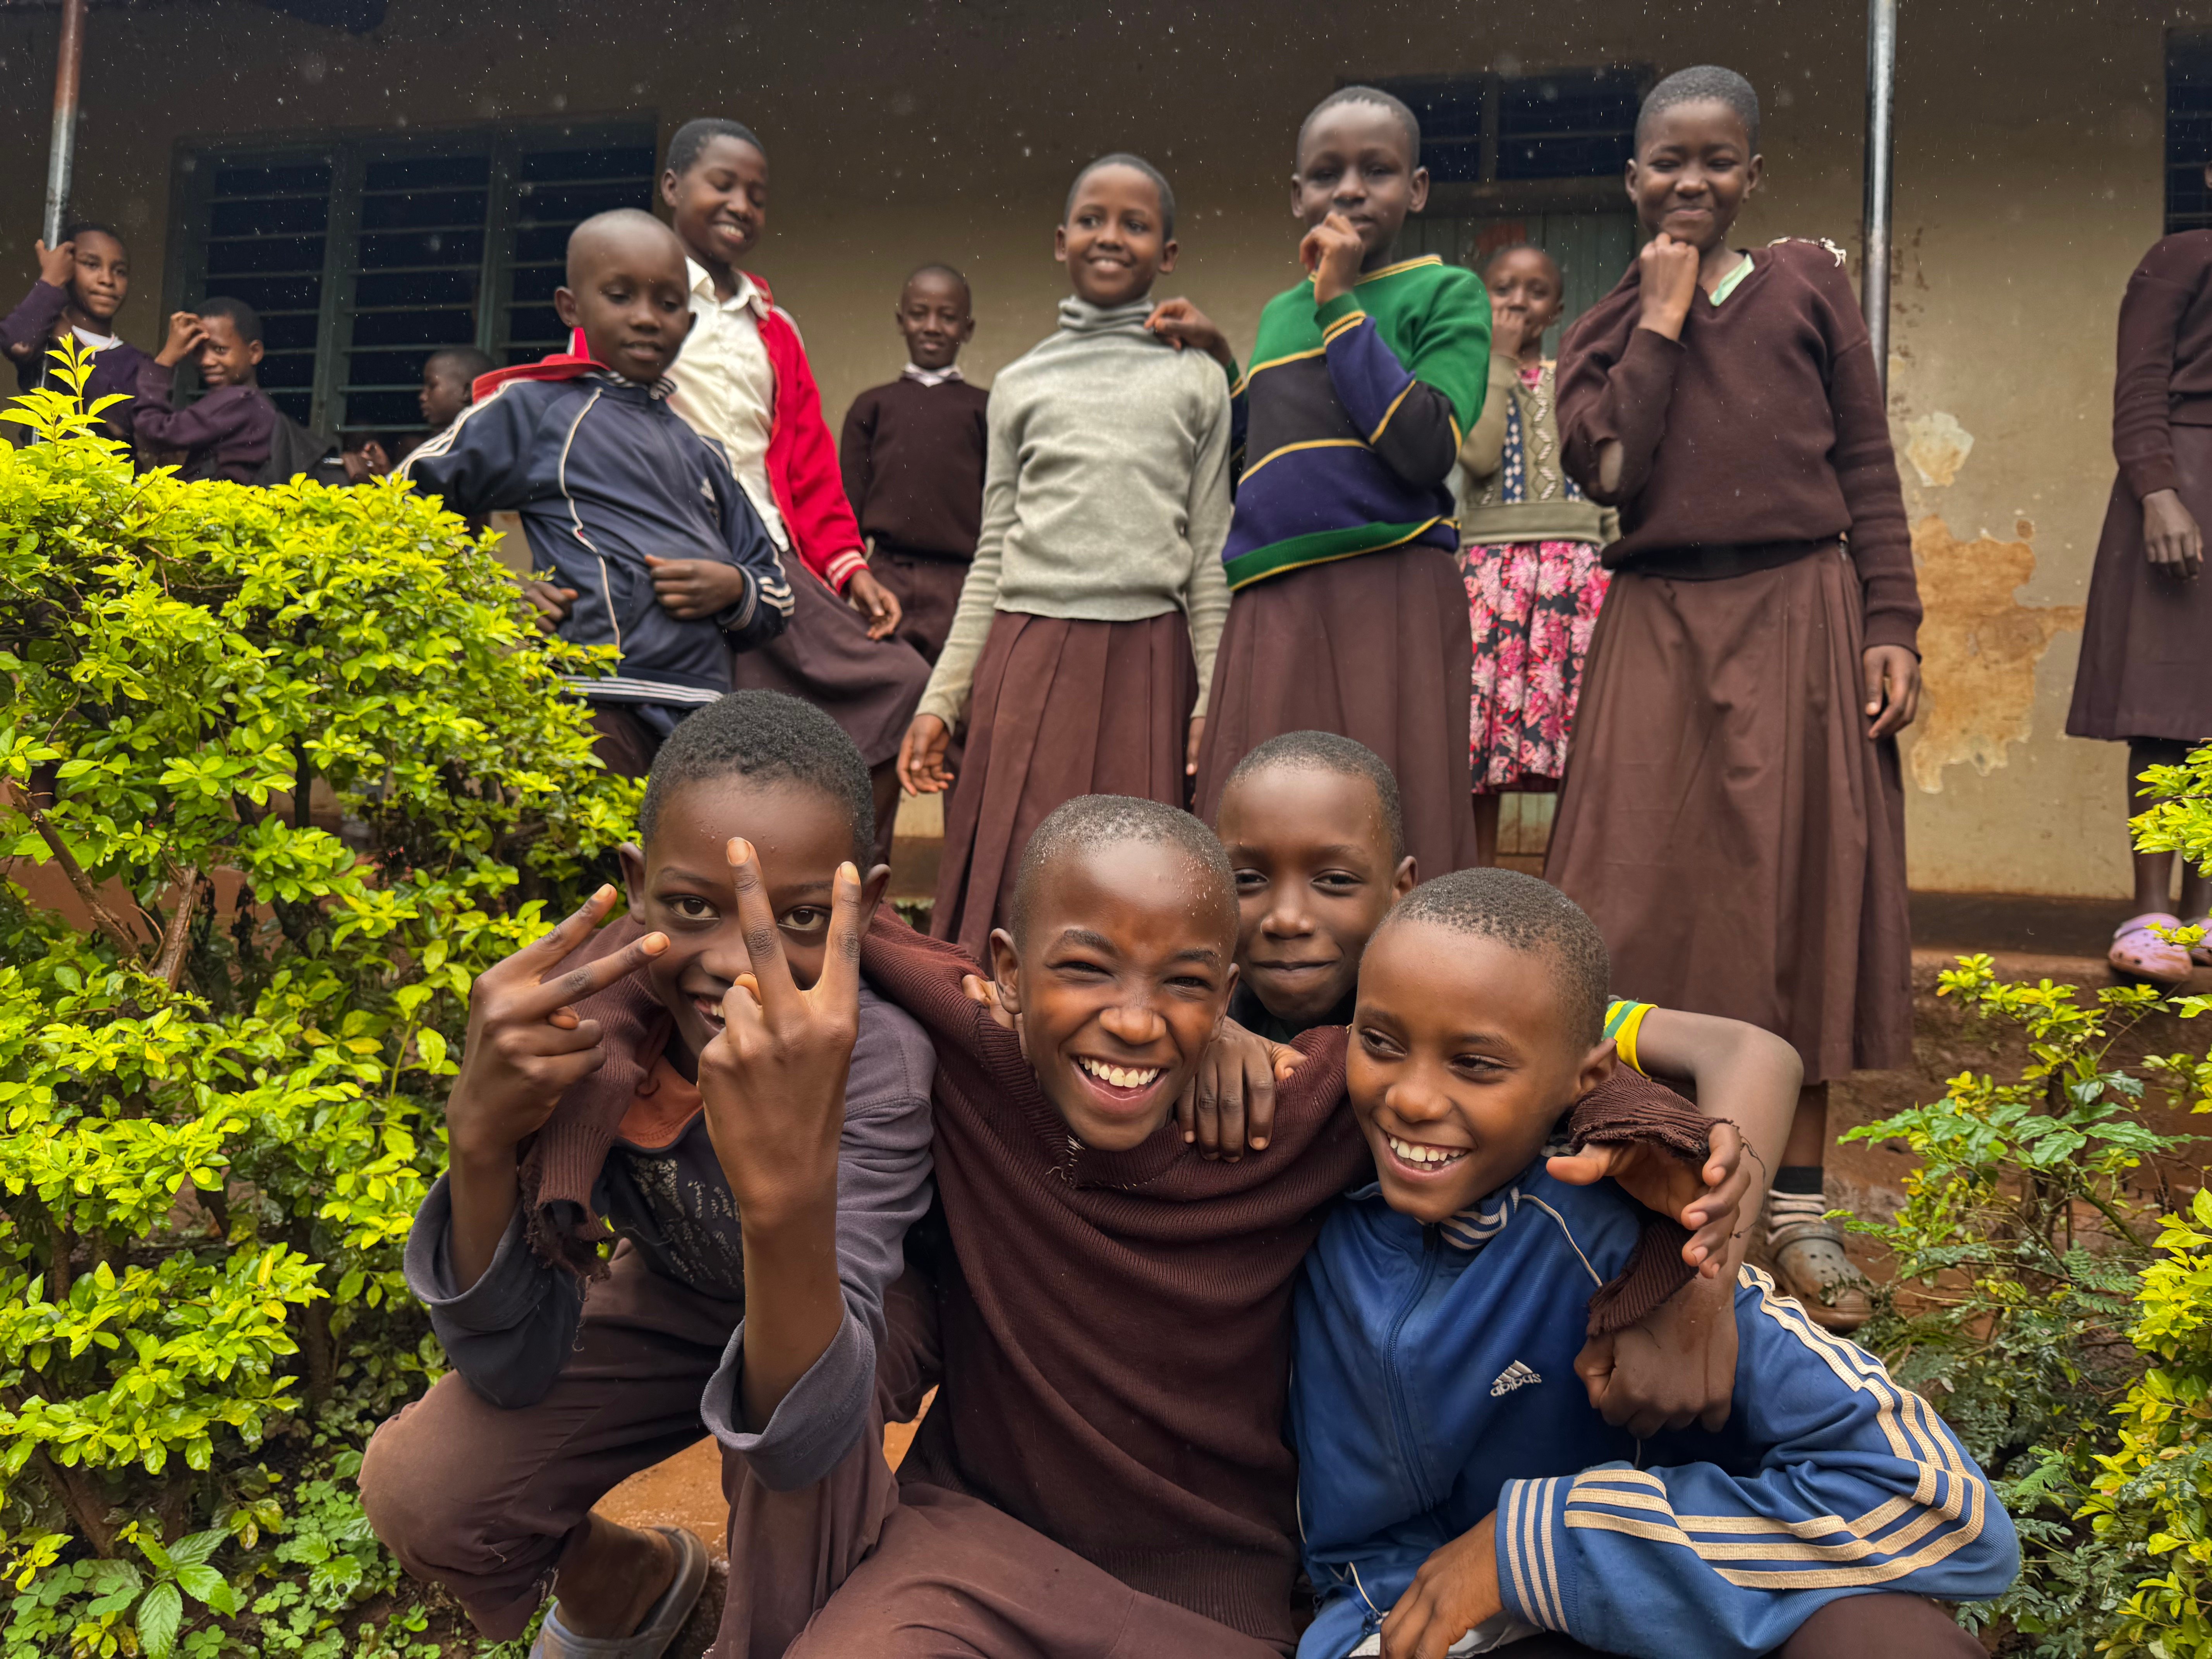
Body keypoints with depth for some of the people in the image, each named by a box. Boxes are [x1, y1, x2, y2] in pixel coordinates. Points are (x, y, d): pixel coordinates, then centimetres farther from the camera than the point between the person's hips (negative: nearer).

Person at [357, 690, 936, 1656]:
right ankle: (635, 1581, 16)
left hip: (831, 1329, -3)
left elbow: (801, 1453, -41)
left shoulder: (878, 1062, -34)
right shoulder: (592, 1014, -26)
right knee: (415, 1495, -15)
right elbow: (511, 1368, -21)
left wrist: (790, 1189, -59)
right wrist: (481, 1136, -39)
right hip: (669, 1298, 3)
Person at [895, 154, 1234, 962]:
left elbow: (1211, 555, 9)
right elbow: (993, 555, 14)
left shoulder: (1196, 381, 11)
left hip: (1150, 655, -1)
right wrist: (941, 698, 9)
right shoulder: (1019, 385, 14)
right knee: (1015, 888, -1)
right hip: (1030, 653, 1)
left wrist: (1216, 699, 1)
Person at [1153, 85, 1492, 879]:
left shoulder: (1446, 293, 5)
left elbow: (1426, 448, -12)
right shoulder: (1280, 313, 21)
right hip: (1269, 610, 5)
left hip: (1392, 595, -5)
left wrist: (1339, 304, -6)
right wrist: (1217, 359, 18)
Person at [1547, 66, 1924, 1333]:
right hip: (1659, 626, 1)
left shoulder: (1809, 285, 9)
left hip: (1800, 620, -1)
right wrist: (1661, 317, -3)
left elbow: (1870, 468, 6)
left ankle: (1798, 1206, 12)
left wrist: (1891, 627, -2)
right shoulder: (1604, 330, 12)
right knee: (1646, 901, 0)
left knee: (1801, 897, 1)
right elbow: (1606, 470, -6)